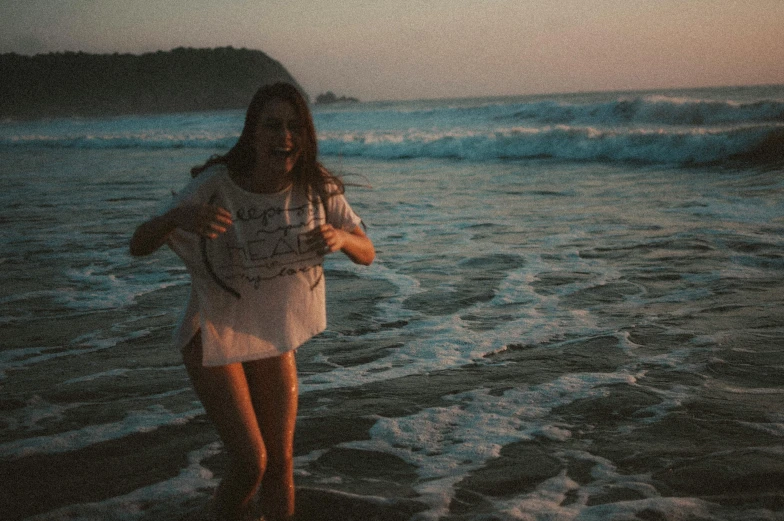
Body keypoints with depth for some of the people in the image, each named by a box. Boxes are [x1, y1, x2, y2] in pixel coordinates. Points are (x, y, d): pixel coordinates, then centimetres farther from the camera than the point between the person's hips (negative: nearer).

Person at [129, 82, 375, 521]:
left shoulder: (317, 188, -13)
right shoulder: (217, 184, -24)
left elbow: (367, 254, -7)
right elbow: (139, 245, -24)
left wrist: (341, 237, -31)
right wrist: (180, 217, -47)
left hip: (272, 337, 4)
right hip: (214, 333, -4)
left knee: (280, 464, 10)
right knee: (251, 462, -9)